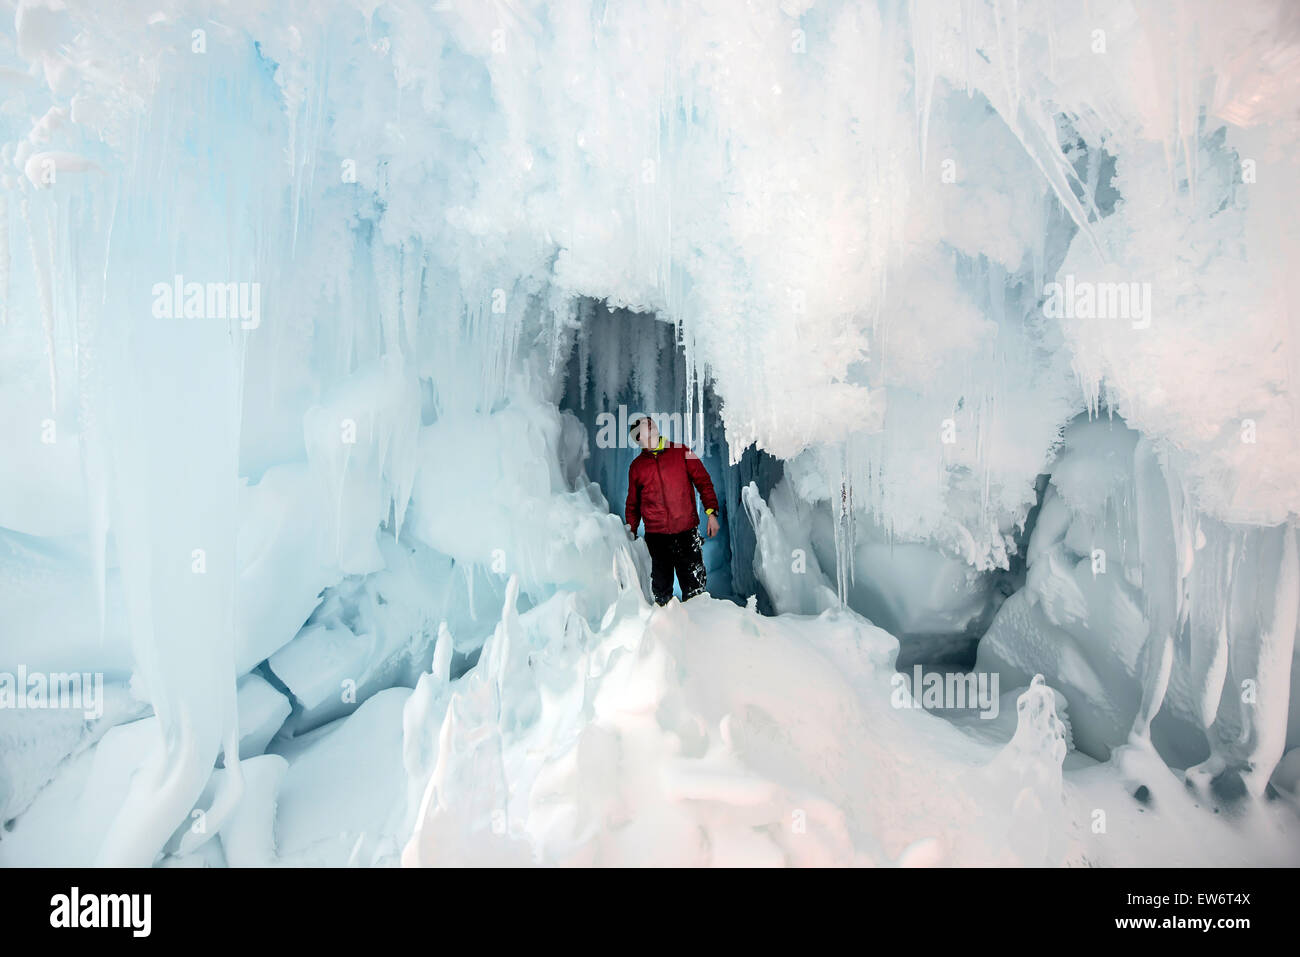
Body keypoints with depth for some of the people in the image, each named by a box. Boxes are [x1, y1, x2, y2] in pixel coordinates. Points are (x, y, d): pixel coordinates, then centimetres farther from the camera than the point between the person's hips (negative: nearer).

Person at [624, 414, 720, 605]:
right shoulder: (636, 466, 11)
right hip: (656, 535, 2)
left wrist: (711, 512, -3)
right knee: (661, 584, 6)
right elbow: (633, 503, 20)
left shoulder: (681, 453, 5)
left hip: (687, 532, -1)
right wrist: (631, 530, 14)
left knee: (694, 582, -2)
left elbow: (703, 482, 6)